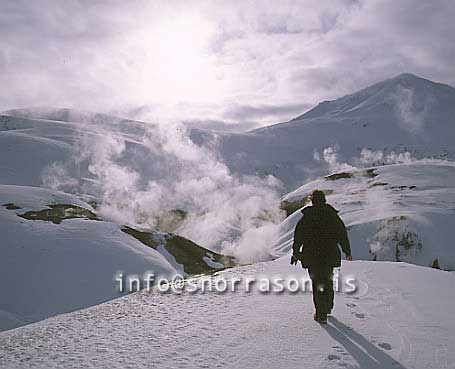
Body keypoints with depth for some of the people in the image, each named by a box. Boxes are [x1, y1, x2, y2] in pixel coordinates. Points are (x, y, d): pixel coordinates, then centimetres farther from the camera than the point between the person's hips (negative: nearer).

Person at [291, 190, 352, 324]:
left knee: (317, 283, 4)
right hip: (330, 254, 3)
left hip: (312, 255, -2)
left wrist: (295, 252, 6)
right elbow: (343, 233, 5)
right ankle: (327, 308, 35)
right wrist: (347, 252, 14)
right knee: (328, 282, 20)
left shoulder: (306, 217, -6)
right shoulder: (333, 215, 0)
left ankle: (321, 314, 0)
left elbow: (298, 236, -4)